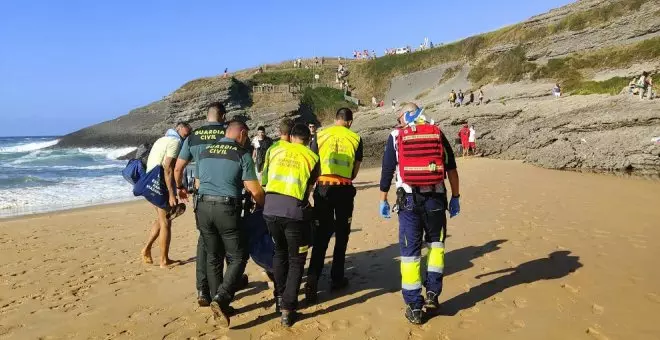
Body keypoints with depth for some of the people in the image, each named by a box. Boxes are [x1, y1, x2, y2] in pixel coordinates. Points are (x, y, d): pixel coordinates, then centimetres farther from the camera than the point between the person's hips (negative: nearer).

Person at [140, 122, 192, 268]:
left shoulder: (162, 139, 18)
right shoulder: (175, 141, -12)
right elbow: (168, 169, -21)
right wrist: (172, 194, -23)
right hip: (162, 186, -9)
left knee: (161, 219, 22)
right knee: (165, 223, 0)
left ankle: (147, 248, 20)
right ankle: (164, 260, 7)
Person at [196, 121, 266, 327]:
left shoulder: (205, 153, 15)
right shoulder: (242, 154, -3)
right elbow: (254, 190, -6)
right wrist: (265, 206, 11)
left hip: (203, 207, 6)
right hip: (227, 209, -6)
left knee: (213, 258, 15)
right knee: (238, 258, 5)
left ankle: (220, 304, 21)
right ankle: (221, 298, -12)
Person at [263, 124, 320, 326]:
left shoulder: (275, 150, 15)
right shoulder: (311, 158, 9)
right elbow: (308, 189, 12)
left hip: (270, 207, 3)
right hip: (293, 209, -3)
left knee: (280, 252, 24)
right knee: (296, 260, 11)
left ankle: (280, 298, 32)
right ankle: (287, 309, 5)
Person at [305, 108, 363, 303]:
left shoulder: (321, 135, 5)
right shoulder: (355, 138, 6)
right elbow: (355, 171, 7)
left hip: (323, 188, 0)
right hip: (344, 189, 0)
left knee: (321, 236, 4)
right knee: (341, 235, 15)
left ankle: (312, 282, -8)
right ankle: (337, 278, 23)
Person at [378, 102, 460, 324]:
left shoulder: (396, 137, 4)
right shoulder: (437, 133, 8)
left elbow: (387, 171, 4)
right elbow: (451, 168, 6)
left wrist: (383, 200, 13)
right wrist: (455, 197, 12)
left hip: (409, 200, -1)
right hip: (435, 198, 1)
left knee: (410, 251, 6)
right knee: (436, 242, 23)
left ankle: (414, 308, 11)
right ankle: (432, 293, 16)